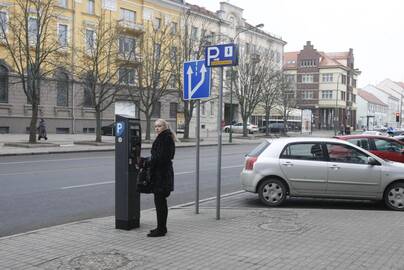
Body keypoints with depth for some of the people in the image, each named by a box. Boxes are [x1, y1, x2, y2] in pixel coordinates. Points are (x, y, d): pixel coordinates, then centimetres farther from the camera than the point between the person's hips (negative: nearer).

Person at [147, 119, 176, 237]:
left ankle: (161, 229, 1)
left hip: (161, 173, -11)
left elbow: (160, 157, -21)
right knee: (161, 201, 16)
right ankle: (162, 227, 24)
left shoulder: (164, 138, -15)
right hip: (164, 173, 11)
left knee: (159, 201, -5)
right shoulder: (166, 137, 17)